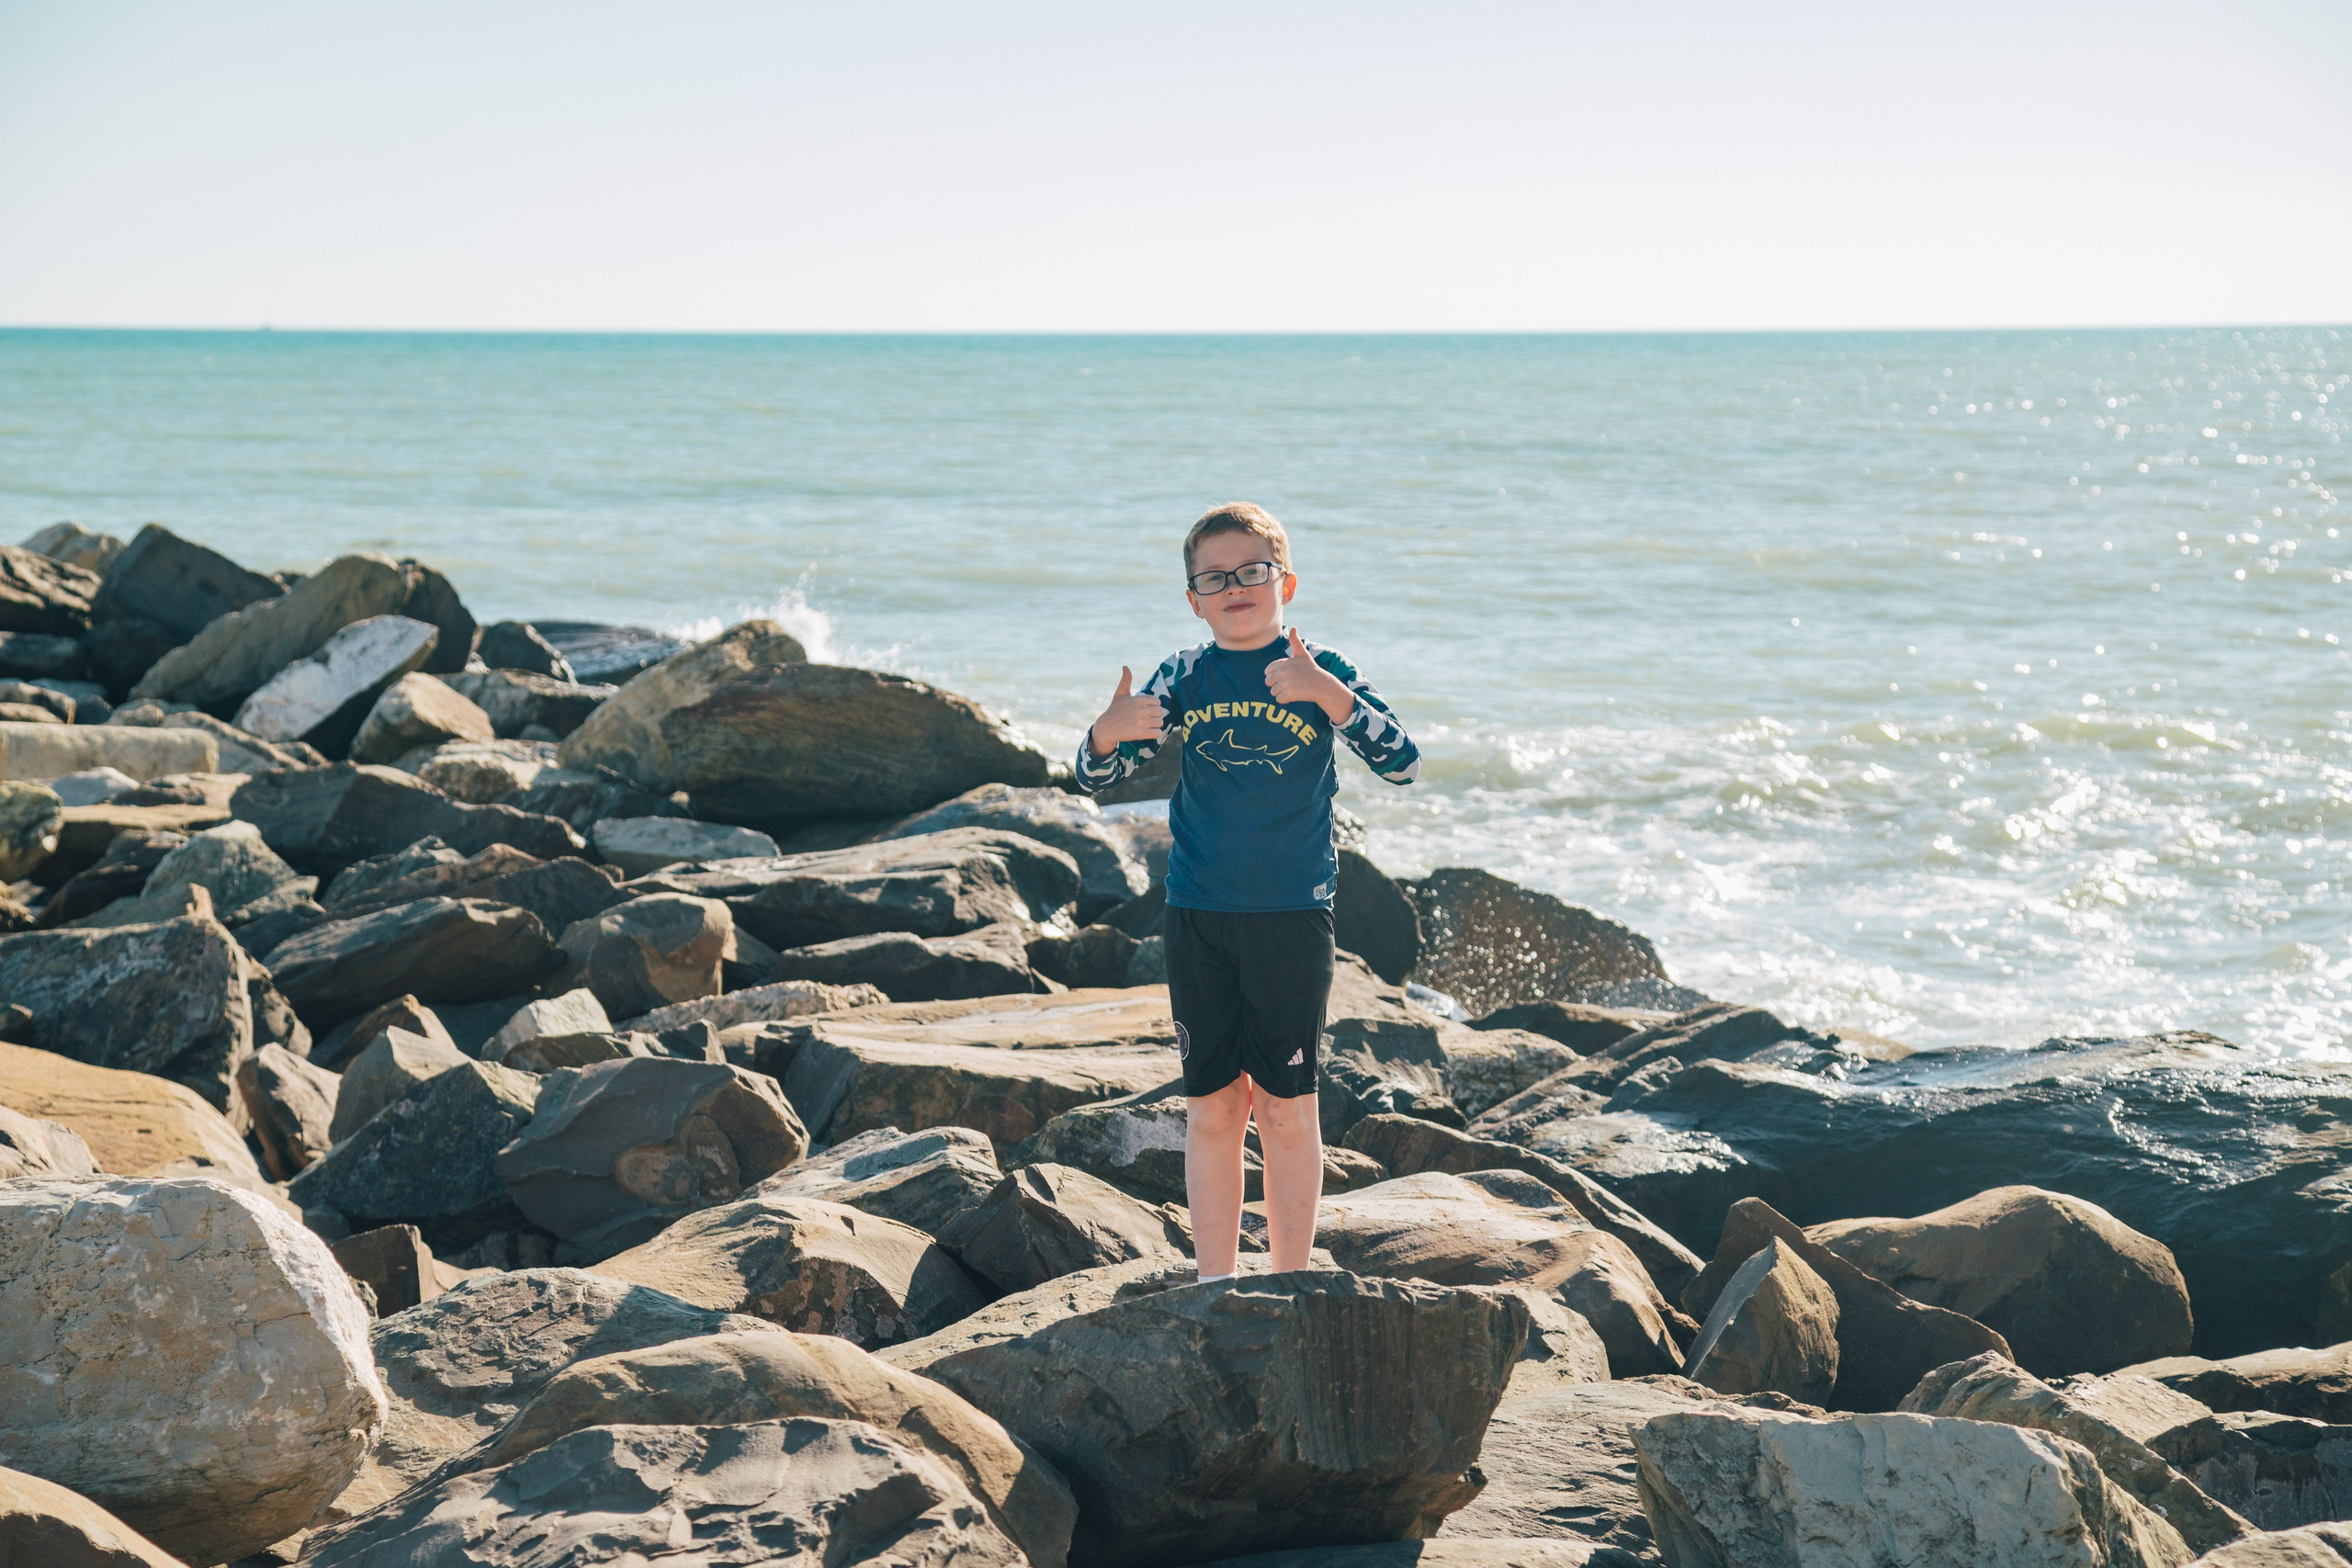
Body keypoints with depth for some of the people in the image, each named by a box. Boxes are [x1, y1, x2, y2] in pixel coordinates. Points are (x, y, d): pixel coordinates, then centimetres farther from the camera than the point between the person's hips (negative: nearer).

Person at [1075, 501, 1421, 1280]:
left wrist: (1324, 692, -27)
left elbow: (1403, 762, -14)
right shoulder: (1183, 677, 5)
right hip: (1197, 920, 2)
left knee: (1288, 1108, 1)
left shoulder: (1321, 672, -2)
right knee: (1210, 1108, 5)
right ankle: (1215, 1286, 14)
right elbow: (1096, 775, 4)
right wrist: (1108, 731, -19)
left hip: (1291, 919, -2)